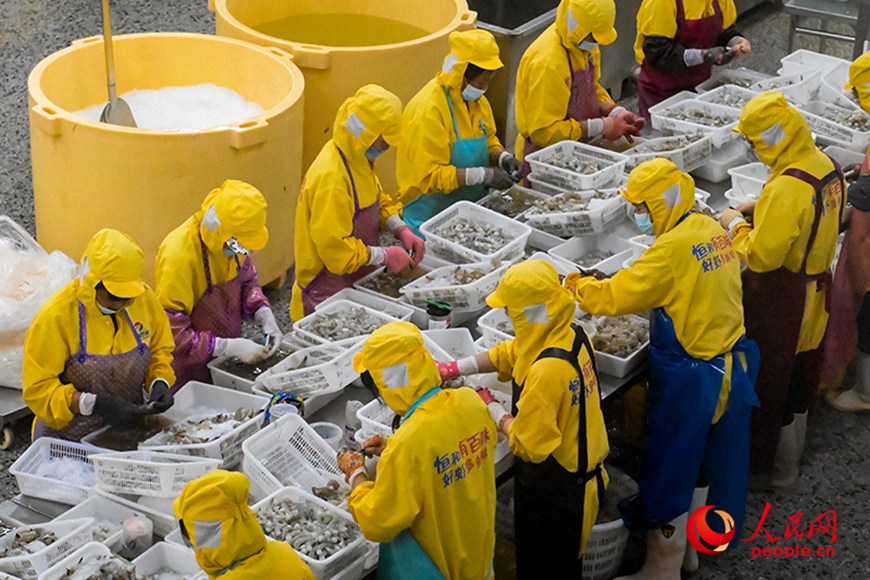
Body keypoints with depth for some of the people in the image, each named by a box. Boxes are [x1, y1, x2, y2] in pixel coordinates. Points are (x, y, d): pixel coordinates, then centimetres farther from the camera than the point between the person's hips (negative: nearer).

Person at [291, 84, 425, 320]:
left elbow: (378, 200, 20)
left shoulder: (359, 158, 4)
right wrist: (384, 256, -19)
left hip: (357, 280, 9)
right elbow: (333, 246, -26)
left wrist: (401, 230, 2)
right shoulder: (331, 178, -26)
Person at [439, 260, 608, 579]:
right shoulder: (570, 335, -6)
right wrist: (455, 368, 5)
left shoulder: (546, 372, -34)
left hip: (556, 489, -8)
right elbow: (508, 354, 10)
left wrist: (493, 410, -13)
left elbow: (528, 445, -27)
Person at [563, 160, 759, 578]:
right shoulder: (712, 230, 3)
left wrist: (576, 286, -2)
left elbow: (616, 296, -19)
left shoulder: (673, 247, -23)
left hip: (690, 379, -9)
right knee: (702, 463, 22)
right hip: (731, 366, 9)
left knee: (669, 471, 5)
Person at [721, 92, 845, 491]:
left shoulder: (787, 188, -30)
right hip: (815, 289, 9)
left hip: (781, 300, -9)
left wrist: (736, 224, -13)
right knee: (799, 378, 23)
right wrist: (760, 210, 6)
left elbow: (761, 256, -29)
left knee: (770, 383, 8)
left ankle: (772, 468, 21)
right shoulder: (826, 166, -2)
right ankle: (792, 452, 41)